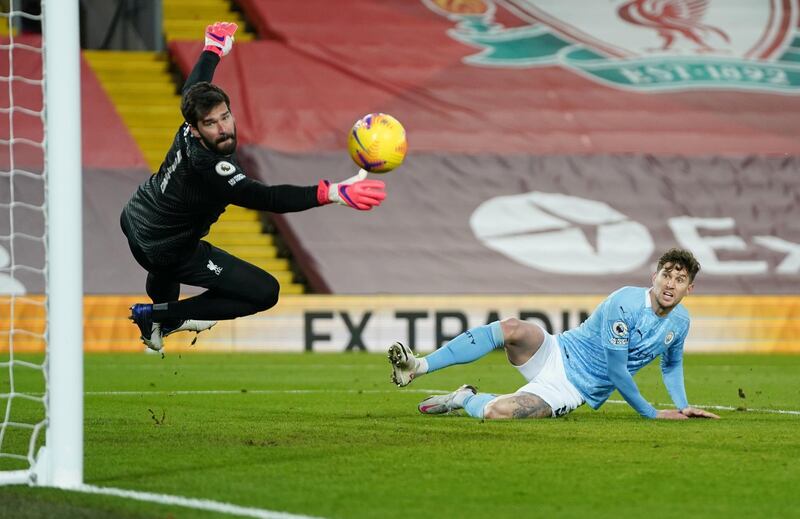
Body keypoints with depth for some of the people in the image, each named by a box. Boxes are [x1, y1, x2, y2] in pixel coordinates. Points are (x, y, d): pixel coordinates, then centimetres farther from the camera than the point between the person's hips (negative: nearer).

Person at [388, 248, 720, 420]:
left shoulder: (680, 322, 0)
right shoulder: (626, 303, -17)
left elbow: (671, 364, 22)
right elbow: (616, 371, -19)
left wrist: (683, 406, 11)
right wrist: (651, 413, -15)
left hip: (572, 392, 2)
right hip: (556, 356, -2)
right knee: (514, 329, -35)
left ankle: (466, 399, 8)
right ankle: (418, 367, -22)